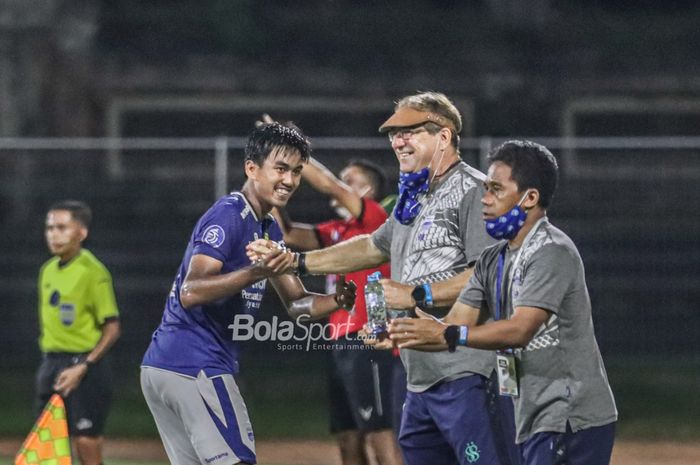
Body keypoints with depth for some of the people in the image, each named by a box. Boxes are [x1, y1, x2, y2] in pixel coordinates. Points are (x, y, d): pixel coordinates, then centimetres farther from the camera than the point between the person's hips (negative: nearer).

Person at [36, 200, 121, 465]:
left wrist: (82, 367, -20)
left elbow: (112, 329, -13)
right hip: (51, 364, 7)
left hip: (84, 366, -7)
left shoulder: (92, 272, -11)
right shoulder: (48, 271, 11)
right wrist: (49, 362, 12)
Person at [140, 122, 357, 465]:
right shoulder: (228, 216, -13)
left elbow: (296, 305, 18)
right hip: (197, 368, -10)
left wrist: (337, 301, -4)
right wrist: (255, 273, -39)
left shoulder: (267, 229, 17)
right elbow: (190, 292, -25)